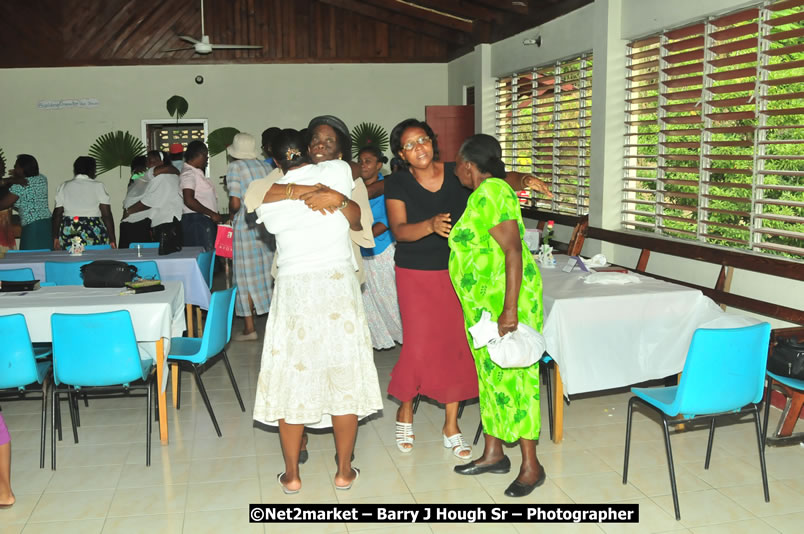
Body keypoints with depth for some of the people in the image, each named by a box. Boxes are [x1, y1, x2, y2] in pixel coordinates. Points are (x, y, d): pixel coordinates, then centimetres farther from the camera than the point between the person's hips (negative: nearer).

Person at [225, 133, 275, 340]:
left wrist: (232, 214, 7)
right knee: (268, 272, 12)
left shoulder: (234, 167, -5)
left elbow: (235, 203, -13)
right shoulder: (266, 166, 10)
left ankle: (249, 328, 4)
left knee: (246, 276, 1)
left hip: (246, 226, -5)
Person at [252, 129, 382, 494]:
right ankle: (344, 472, 16)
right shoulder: (336, 170, 1)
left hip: (292, 289, 1)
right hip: (338, 285, 0)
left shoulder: (269, 199, 2)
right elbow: (355, 221, 7)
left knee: (292, 380, 9)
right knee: (344, 377, 8)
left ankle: (292, 475, 17)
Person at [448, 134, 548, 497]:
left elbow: (513, 250, -23)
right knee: (490, 374, 15)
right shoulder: (483, 193, 14)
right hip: (483, 302, 10)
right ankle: (493, 454, 26)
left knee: (512, 377, -5)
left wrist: (510, 309, -27)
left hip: (505, 300, -10)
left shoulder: (490, 193, -17)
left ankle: (531, 466, 4)